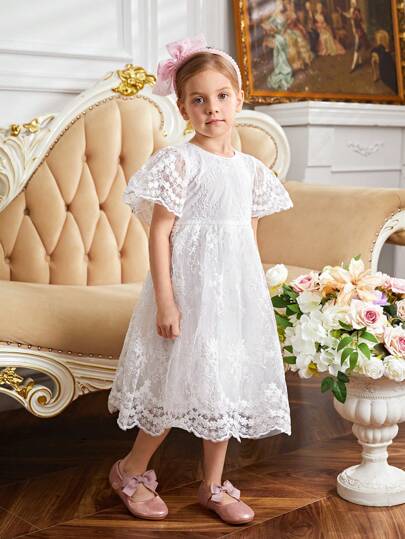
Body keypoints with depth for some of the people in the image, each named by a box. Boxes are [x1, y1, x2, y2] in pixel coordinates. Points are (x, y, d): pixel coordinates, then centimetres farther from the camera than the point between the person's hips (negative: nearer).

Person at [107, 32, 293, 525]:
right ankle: (131, 471, 24)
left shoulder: (250, 168, 9)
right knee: (181, 381, 0)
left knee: (225, 383, 11)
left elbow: (250, 238, 14)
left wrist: (259, 297, 12)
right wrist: (165, 300, -16)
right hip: (190, 285, -6)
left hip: (237, 290, 6)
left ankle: (213, 486, 26)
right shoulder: (179, 161, -8)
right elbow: (159, 231, -11)